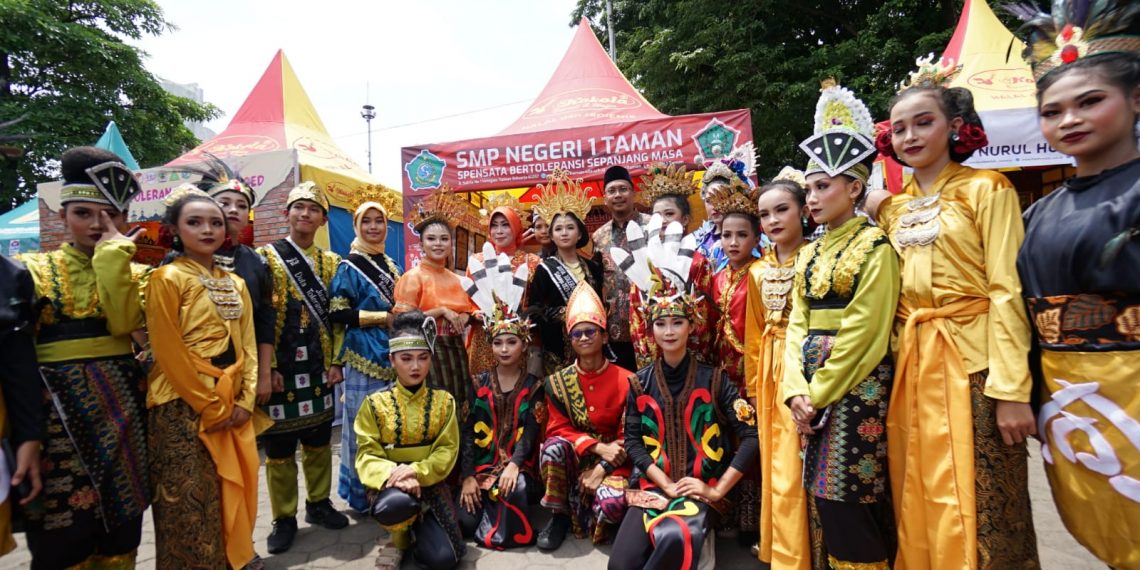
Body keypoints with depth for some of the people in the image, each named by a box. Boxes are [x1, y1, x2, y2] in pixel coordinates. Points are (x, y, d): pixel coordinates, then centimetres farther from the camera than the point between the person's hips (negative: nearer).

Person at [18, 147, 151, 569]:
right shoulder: (34, 269, 4)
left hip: (119, 403, 2)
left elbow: (123, 323, -14)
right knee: (63, 527, 3)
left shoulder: (134, 272, 6)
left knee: (119, 517, 10)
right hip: (58, 404, -1)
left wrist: (113, 257, -13)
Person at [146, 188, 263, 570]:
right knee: (191, 499, 2)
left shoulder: (235, 284, 12)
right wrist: (209, 406, -14)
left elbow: (247, 344, 10)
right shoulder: (167, 279, -8)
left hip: (232, 404, 6)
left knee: (234, 485, 14)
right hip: (184, 406, -6)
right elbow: (168, 353, -13)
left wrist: (245, 400, -1)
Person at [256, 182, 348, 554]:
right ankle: (284, 518, 20)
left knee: (319, 441, 13)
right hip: (281, 368, -3)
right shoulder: (266, 257, -1)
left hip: (319, 370, 4)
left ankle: (318, 503, 29)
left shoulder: (331, 263, 10)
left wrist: (336, 361, 2)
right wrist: (267, 367, -13)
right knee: (279, 447, 6)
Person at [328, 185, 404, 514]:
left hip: (391, 354, 7)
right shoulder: (349, 267, -6)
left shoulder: (390, 265, 15)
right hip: (365, 356, -6)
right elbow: (338, 314, -12)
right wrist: (383, 317, -15)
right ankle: (364, 494, 15)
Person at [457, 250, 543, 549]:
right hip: (481, 465, 2)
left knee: (516, 488, -37)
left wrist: (514, 465, -26)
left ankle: (504, 530, -5)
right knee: (465, 521, -21)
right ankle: (492, 509, 12)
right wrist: (467, 476, -10)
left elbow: (531, 431, -8)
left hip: (517, 465, -2)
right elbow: (468, 431, 1)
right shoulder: (478, 383, 7)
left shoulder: (534, 386, 2)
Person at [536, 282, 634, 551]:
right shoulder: (557, 382, -2)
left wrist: (602, 468, -19)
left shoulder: (625, 380, -8)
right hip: (574, 456, 2)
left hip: (612, 459, -2)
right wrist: (598, 447, -19)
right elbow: (558, 430, -5)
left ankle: (587, 519, 7)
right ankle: (560, 515, -7)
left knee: (613, 503, -32)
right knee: (553, 447, -31)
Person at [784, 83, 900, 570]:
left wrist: (819, 393, -14)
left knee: (852, 499, -1)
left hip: (856, 384, -6)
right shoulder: (808, 255, 12)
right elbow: (797, 325, 7)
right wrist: (796, 390, -5)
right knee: (825, 497, 13)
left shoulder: (874, 246, -8)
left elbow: (863, 330, -15)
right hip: (815, 387, 7)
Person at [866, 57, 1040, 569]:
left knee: (975, 505, 0)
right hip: (911, 362, 5)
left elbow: (1007, 291, -10)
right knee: (919, 502, 12)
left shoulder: (985, 190, -2)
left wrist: (1012, 388, -16)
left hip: (970, 358, -5)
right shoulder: (892, 208, 12)